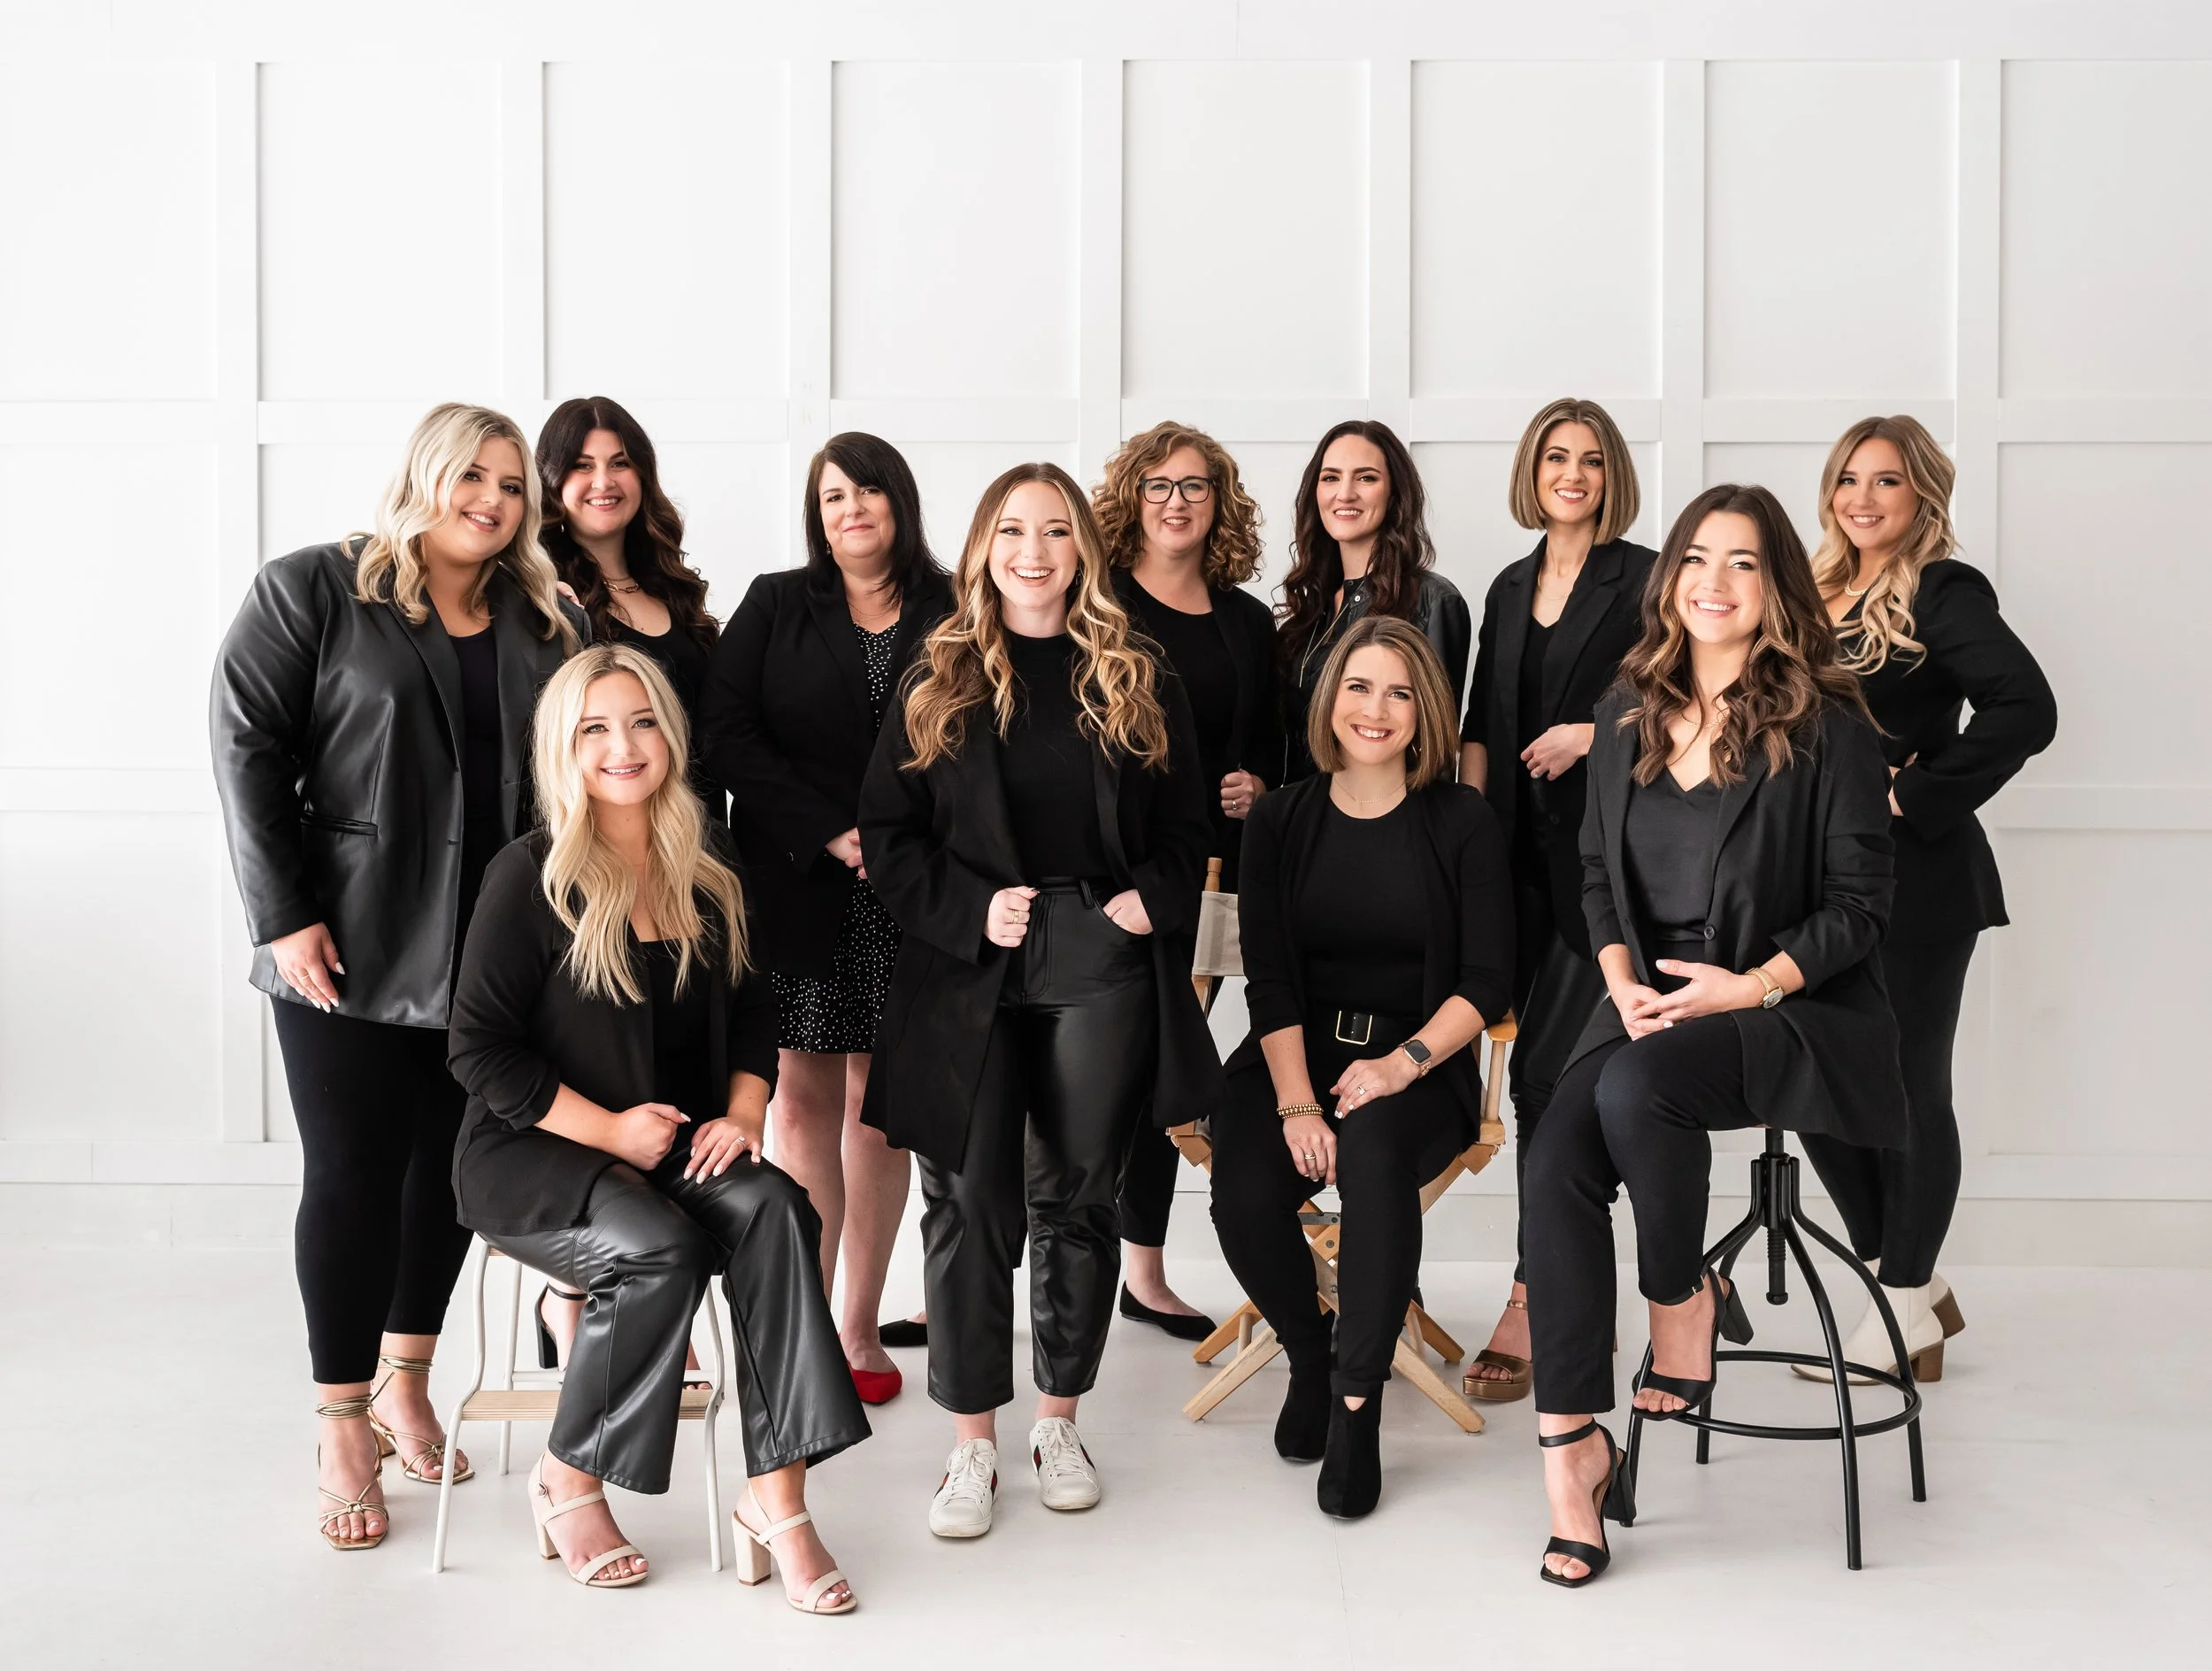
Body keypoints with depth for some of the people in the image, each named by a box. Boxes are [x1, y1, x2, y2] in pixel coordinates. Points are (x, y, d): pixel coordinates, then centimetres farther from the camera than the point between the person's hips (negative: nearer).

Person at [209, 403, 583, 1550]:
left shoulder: (547, 624, 10)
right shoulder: (312, 593, -2)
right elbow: (247, 746, -6)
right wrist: (285, 915, -12)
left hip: (495, 955, 4)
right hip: (350, 953, -4)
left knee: (451, 1164, 11)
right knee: (353, 1173, 1)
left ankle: (405, 1382, 28)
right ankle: (342, 1428, 12)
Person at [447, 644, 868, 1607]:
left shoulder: (706, 869, 9)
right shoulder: (531, 877, -7)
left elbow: (751, 1008, 15)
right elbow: (481, 1050, -9)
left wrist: (743, 1110, -4)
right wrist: (613, 1129, -14)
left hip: (675, 1149, 5)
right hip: (532, 1158, -4)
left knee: (773, 1209, -27)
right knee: (660, 1246, -33)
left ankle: (776, 1496, -25)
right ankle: (567, 1481, -8)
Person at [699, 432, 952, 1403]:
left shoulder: (948, 617, 6)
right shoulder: (775, 606, 7)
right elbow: (728, 738, -2)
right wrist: (833, 833, -10)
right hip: (797, 884, 0)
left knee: (878, 1103, 4)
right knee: (804, 1101, -1)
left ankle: (860, 1328, 13)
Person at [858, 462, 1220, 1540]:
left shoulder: (1135, 683, 9)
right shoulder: (938, 682, 6)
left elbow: (1186, 826, 11)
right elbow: (887, 833, 3)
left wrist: (1151, 898, -8)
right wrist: (970, 912, -10)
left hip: (1103, 966, 1)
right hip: (965, 968, -1)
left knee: (1076, 1197, 8)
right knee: (968, 1200, 0)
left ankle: (1058, 1421, 22)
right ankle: (972, 1440, 10)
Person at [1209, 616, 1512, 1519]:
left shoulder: (1461, 823, 3)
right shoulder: (1281, 821, 7)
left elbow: (1486, 980, -2)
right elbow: (1270, 978, -2)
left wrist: (1403, 1063, -18)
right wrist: (1295, 1103, -16)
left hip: (1418, 1064, -2)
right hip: (1294, 1055, 2)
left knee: (1373, 1155, -36)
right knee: (1245, 1198, -26)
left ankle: (1358, 1401, -19)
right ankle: (1308, 1352, 7)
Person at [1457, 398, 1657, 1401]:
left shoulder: (1646, 578, 0)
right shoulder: (1510, 589, 18)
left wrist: (1596, 732, -14)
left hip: (1605, 850, -6)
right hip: (1523, 849, 6)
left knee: (1549, 1065, -13)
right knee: (1539, 1068, 8)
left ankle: (1532, 1301, -9)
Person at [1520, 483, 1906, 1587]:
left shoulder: (1825, 725, -4)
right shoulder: (1629, 714, 12)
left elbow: (1860, 902, -4)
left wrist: (1751, 986, -15)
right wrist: (1623, 980, -2)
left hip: (1795, 1009, -4)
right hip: (1651, 1000, 5)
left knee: (1635, 1090, -35)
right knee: (1557, 1160, -23)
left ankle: (1683, 1305, -7)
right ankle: (1570, 1445, -19)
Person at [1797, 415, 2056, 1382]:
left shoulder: (1945, 593, -9)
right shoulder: (1821, 595, 13)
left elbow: (2026, 710, -22)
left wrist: (1916, 795, -18)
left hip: (1913, 882, -8)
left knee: (1907, 1092, 2)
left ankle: (1908, 1319, 14)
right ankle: (1913, 1283, 26)